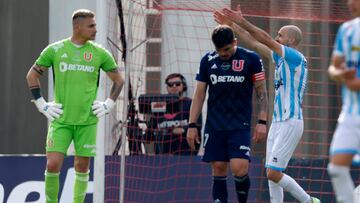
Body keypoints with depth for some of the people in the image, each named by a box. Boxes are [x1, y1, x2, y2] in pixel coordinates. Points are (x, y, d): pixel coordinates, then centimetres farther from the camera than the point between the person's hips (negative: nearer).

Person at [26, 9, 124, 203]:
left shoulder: (100, 53, 3)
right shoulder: (54, 50, 0)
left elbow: (118, 80, 14)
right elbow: (32, 75, 10)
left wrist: (108, 105, 4)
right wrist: (41, 104, 3)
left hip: (87, 120, 1)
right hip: (60, 119, -1)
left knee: (82, 167, 4)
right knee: (53, 164, -11)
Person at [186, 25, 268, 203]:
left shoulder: (251, 59, -2)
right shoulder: (208, 60, 5)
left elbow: (261, 92, 2)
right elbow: (199, 94, 10)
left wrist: (262, 121, -7)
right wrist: (191, 125, 5)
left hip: (240, 126, -3)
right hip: (214, 126, 3)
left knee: (239, 168, -15)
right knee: (218, 169, 0)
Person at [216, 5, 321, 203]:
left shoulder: (296, 58, -10)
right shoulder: (281, 58, 15)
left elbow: (265, 39, -17)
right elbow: (255, 42, 20)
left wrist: (241, 21, -17)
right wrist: (233, 23, 16)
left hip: (290, 123, -9)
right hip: (277, 122, 9)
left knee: (273, 173, -13)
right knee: (272, 174, 4)